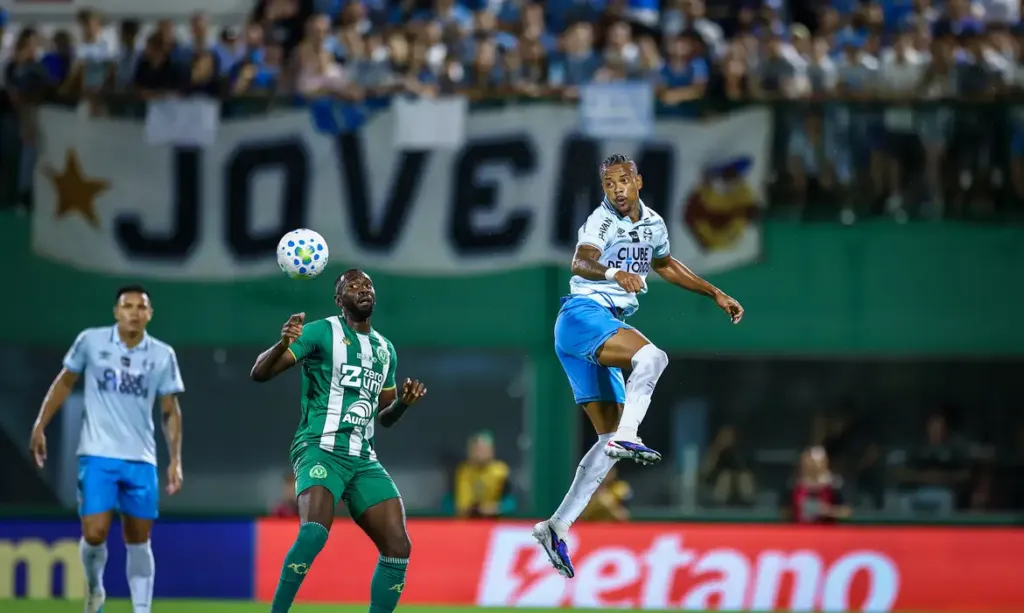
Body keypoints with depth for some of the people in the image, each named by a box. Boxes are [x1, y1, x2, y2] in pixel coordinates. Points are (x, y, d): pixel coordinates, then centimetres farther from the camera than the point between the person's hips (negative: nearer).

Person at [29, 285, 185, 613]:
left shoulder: (163, 355, 1)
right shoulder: (90, 342, -2)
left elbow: (170, 411, 7)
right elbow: (65, 382, 11)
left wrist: (175, 460, -1)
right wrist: (40, 426, 8)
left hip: (141, 461, 2)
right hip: (97, 456, -2)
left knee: (138, 540, 5)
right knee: (95, 534, -10)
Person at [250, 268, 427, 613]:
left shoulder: (385, 350, 18)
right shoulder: (322, 333, -2)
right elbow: (259, 373, -10)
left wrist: (404, 402, 5)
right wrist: (283, 344, -31)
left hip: (363, 459, 7)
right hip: (321, 450, -6)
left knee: (398, 547, -5)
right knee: (314, 530, -32)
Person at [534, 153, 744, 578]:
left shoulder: (653, 224, 12)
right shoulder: (602, 221, -13)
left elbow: (665, 265, 32)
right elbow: (581, 262, -31)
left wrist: (715, 293, 30)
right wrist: (614, 273, -51)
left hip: (605, 330, 8)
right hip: (583, 316, -8)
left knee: (610, 441, 4)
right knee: (651, 357, -33)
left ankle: (558, 527, 4)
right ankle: (626, 436, -34)